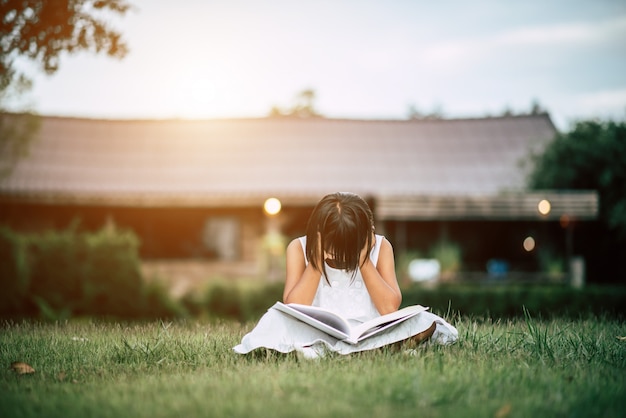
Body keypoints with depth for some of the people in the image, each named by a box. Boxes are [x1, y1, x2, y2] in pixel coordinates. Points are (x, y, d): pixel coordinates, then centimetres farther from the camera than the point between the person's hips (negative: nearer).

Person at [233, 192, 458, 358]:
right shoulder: (299, 249, -4)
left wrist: (364, 261, -17)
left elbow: (390, 308, -14)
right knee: (275, 319, -27)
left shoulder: (380, 247, -2)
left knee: (422, 322, -24)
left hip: (366, 332, 1)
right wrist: (317, 261, -18)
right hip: (318, 332, -1)